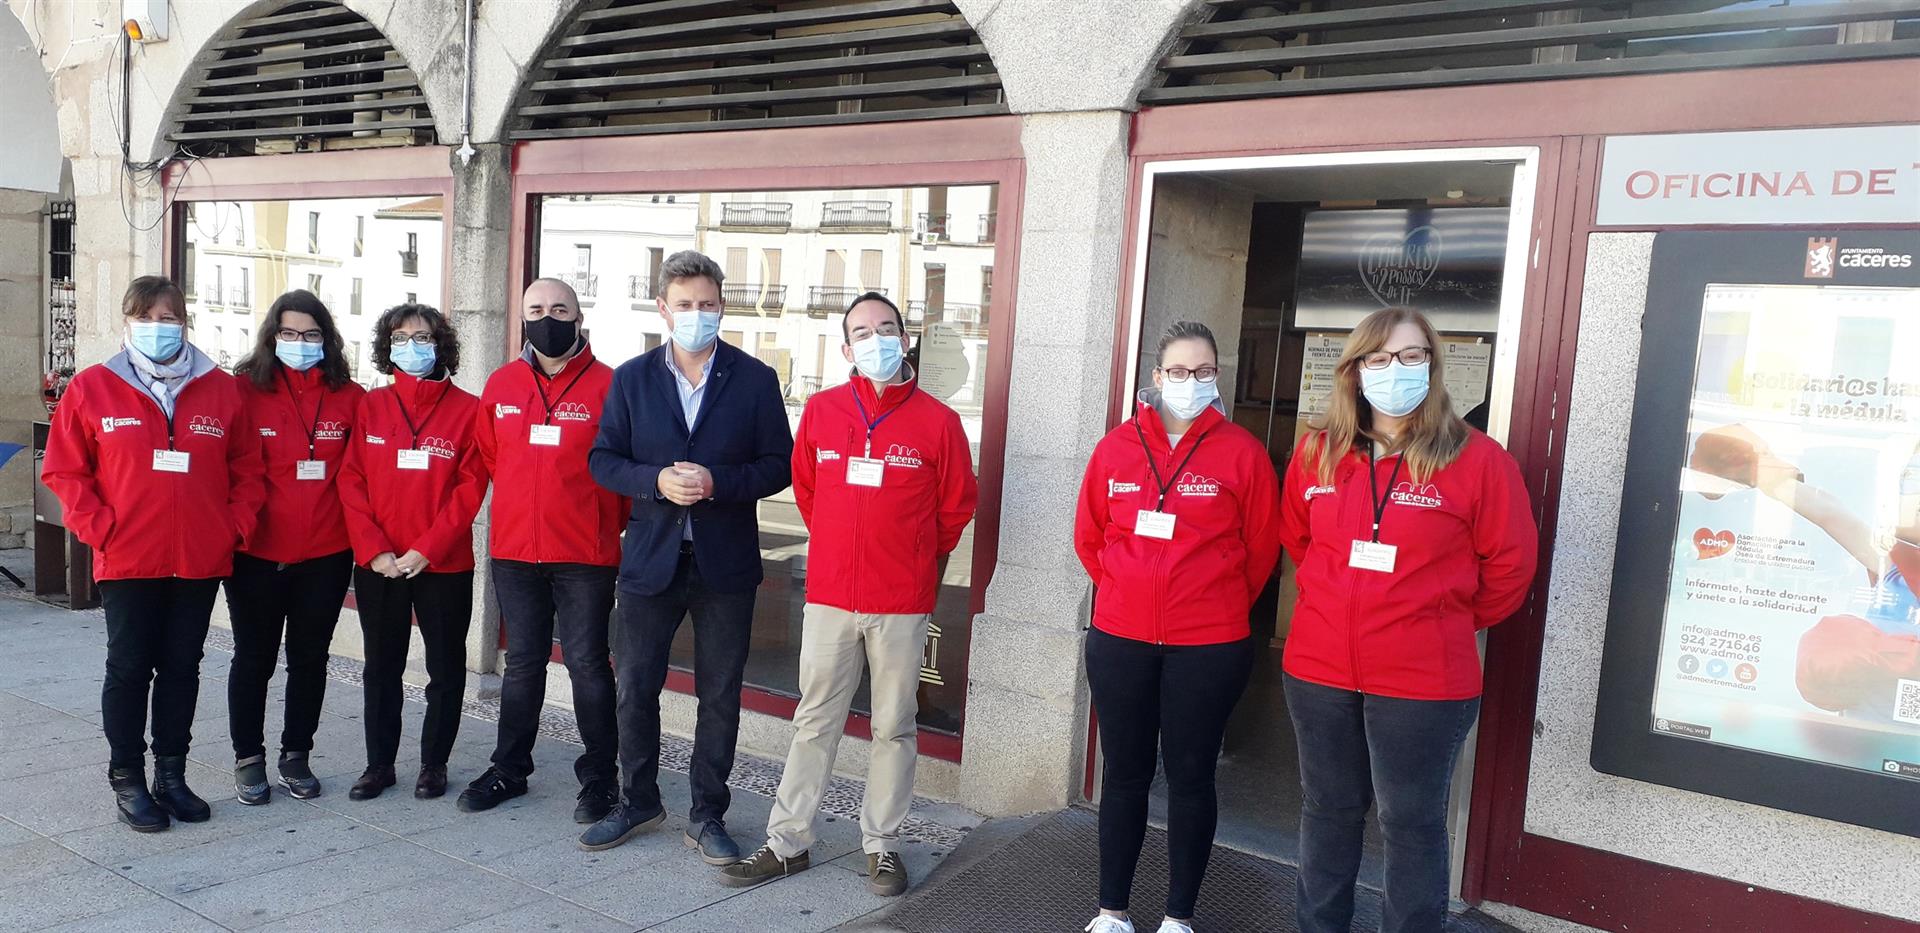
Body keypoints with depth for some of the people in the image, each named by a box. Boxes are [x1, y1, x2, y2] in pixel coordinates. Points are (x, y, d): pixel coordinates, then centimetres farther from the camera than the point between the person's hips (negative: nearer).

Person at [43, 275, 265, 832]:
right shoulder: (93, 388, 0)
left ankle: (171, 775, 24)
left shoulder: (221, 390, 4)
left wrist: (236, 527, -2)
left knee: (182, 667, 11)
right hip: (126, 562, -2)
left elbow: (246, 469, 8)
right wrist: (100, 529, -8)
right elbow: (64, 470, 1)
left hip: (200, 561, 2)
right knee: (129, 669, 6)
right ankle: (126, 781, 19)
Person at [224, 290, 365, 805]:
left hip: (326, 554, 2)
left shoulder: (350, 397, 1)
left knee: (310, 657, 12)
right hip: (257, 554, -2)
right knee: (254, 657, 10)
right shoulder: (245, 390, -3)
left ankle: (296, 756, 27)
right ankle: (248, 759, 25)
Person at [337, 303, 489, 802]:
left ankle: (434, 763, 21)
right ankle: (379, 764, 25)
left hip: (444, 566, -2)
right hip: (377, 566, 2)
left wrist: (426, 550, -14)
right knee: (381, 668, 12)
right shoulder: (370, 407, 5)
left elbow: (470, 488, -8)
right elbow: (352, 482, 1)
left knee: (446, 669, 6)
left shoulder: (466, 409, -3)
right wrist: (373, 550, -10)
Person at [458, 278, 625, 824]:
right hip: (514, 551, 4)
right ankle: (509, 770, 29)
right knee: (523, 662, 15)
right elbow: (489, 457, 16)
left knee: (587, 662, 2)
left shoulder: (606, 385, -6)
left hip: (585, 554, -4)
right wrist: (525, 509, 14)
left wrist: (601, 526, 0)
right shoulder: (501, 385, 6)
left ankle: (600, 778, 15)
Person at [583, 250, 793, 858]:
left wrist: (719, 482, -18)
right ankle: (639, 804, 30)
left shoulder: (755, 379, 0)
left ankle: (707, 816, 22)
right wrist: (656, 481, -16)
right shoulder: (631, 378, 4)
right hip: (650, 557, 2)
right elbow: (603, 459, 3)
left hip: (725, 562, -1)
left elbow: (778, 464, -2)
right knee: (634, 690, 10)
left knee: (720, 696, 7)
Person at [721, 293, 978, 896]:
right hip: (829, 597, 2)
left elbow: (956, 507, 6)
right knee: (814, 722, 10)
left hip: (902, 605, -2)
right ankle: (788, 842, 20)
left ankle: (881, 844, 22)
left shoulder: (937, 421, -4)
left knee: (894, 727, 9)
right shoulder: (820, 410, 2)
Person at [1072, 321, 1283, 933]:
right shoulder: (1117, 446, 2)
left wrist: (1220, 604, 8)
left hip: (1209, 647, -2)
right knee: (1124, 773, 12)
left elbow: (1261, 548, 2)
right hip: (1119, 640, 2)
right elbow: (1088, 536, 11)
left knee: (1190, 776, 9)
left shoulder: (1242, 452, -5)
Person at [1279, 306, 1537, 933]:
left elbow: (1510, 566, -2)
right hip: (1318, 669, 4)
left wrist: (1449, 620, 5)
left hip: (1423, 681, -4)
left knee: (1412, 823, 8)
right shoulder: (1317, 452, 2)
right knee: (1328, 810, 18)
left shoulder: (1477, 459, -9)